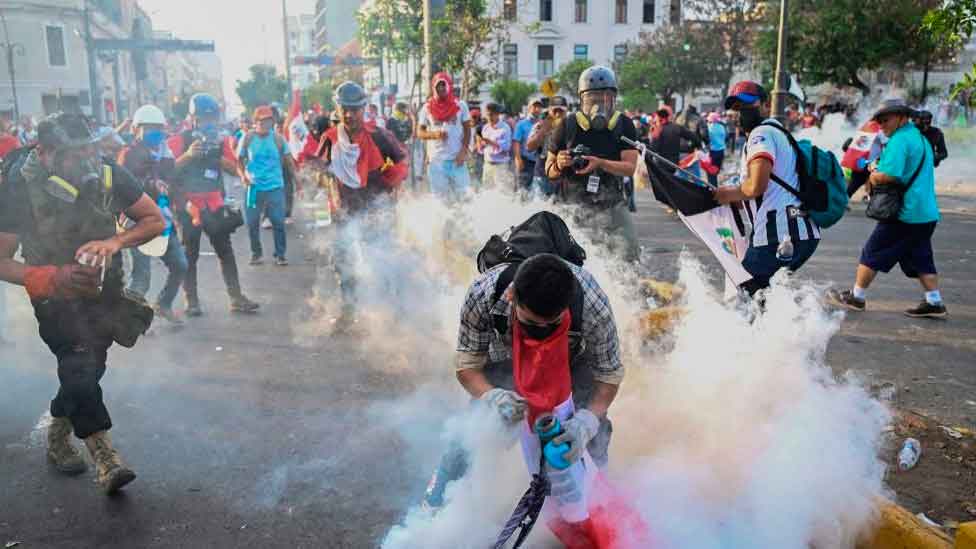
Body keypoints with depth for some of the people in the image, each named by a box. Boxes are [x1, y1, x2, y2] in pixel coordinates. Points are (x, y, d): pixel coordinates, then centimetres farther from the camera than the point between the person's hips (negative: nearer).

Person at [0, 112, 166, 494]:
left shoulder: (109, 175, -18)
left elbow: (156, 220, -10)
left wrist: (115, 242, -28)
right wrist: (53, 277, -34)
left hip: (104, 291, 4)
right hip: (56, 299, -3)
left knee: (87, 369, 16)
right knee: (81, 366, -20)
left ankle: (57, 435, 40)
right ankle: (104, 457, -11)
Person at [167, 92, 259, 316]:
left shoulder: (221, 139, 8)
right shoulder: (179, 140, -4)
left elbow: (233, 168, 1)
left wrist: (217, 153, -14)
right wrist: (188, 155, -24)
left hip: (214, 202, 4)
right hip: (187, 203, -3)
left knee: (225, 250, 3)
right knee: (190, 254, 3)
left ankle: (237, 298, 6)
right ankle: (192, 301, 11)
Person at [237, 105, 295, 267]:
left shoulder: (278, 139, 0)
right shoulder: (247, 139, 0)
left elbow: (288, 161, 6)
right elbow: (239, 160, 4)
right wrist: (243, 175, -14)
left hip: (275, 187, 0)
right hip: (254, 187, 1)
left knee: (278, 222, -2)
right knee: (252, 223, 5)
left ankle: (280, 254, 9)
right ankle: (256, 253, 21)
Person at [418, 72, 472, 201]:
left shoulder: (460, 105, 3)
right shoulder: (427, 108, 4)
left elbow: (467, 130, 5)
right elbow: (419, 133, 6)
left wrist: (464, 151, -8)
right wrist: (434, 134, -14)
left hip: (457, 158, 0)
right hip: (436, 159, 1)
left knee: (463, 193, -3)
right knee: (440, 196, 5)